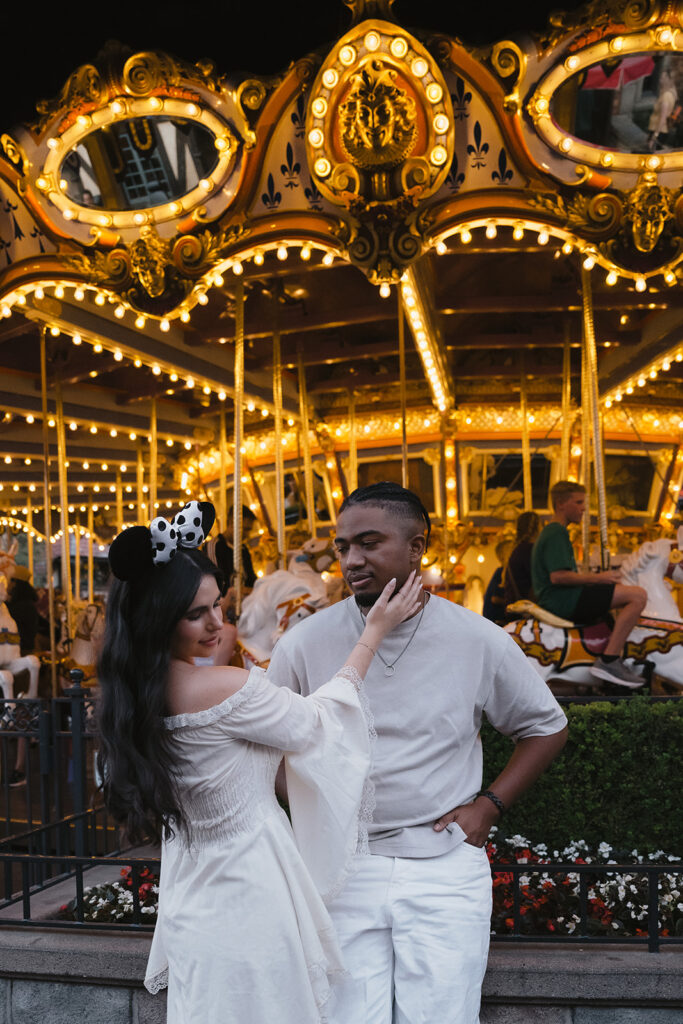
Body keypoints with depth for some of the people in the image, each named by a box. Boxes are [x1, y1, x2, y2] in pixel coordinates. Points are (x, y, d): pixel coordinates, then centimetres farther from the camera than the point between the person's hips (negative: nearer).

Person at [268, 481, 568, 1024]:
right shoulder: (304, 644, -4)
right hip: (341, 870, 0)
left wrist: (489, 805, 1)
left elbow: (546, 727, 10)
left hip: (446, 870, 0)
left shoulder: (480, 641, -4)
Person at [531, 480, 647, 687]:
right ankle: (608, 661, -22)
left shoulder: (552, 532, 22)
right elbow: (558, 576, -23)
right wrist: (597, 578, -15)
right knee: (638, 595, -18)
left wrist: (599, 577, 14)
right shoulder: (556, 533, -11)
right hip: (563, 602, -11)